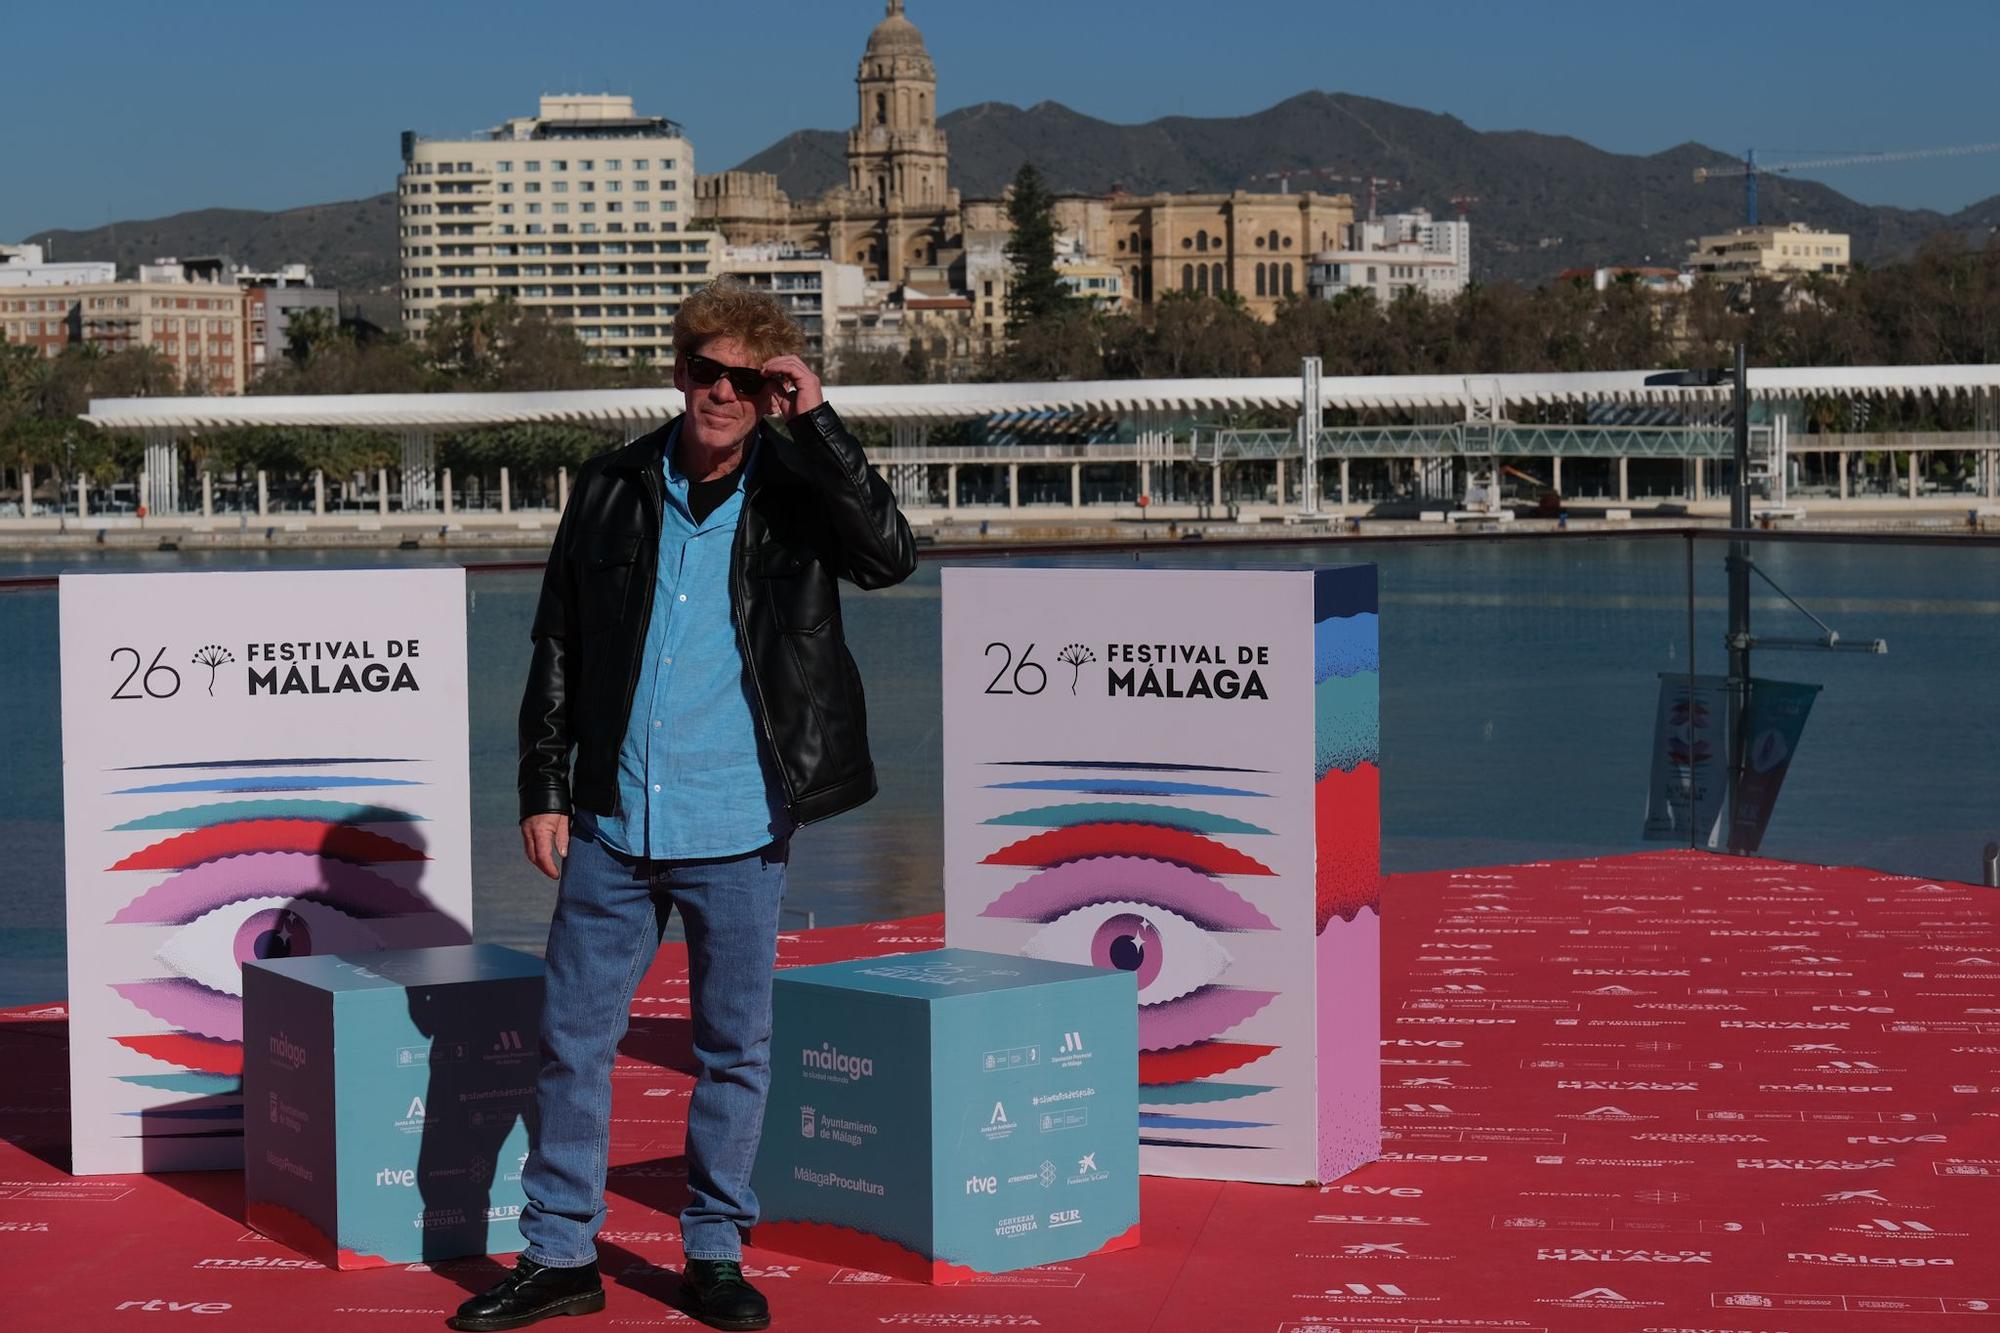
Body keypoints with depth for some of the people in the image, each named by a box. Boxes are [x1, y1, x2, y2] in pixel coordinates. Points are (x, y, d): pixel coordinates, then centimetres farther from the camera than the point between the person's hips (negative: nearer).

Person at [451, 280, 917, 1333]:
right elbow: (557, 648, 8)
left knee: (735, 1047, 8)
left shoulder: (796, 494, -1)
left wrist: (815, 424, -19)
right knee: (573, 1039, 7)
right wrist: (542, 787, 4)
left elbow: (889, 556, -20)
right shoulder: (612, 489, 4)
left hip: (737, 830, -2)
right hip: (612, 822, 2)